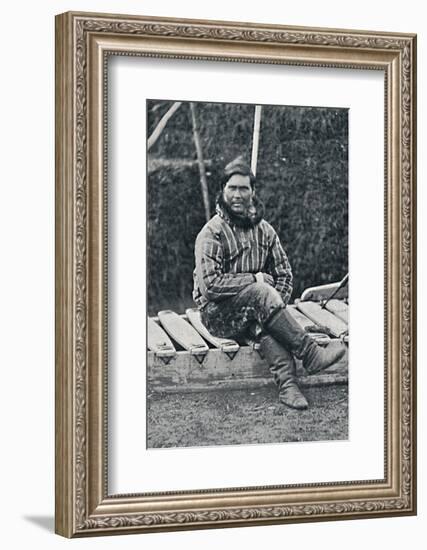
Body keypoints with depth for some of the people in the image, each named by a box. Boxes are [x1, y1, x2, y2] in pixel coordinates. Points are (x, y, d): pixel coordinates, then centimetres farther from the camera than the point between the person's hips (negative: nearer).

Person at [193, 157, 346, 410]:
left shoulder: (263, 229, 9)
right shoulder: (212, 233, -9)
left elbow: (284, 273, 10)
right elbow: (209, 284, -18)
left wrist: (277, 306, -9)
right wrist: (254, 279, -16)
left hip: (253, 310, 4)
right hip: (218, 315, -4)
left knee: (263, 321, -33)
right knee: (262, 294, -33)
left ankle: (287, 382, -47)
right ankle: (311, 354, -32)